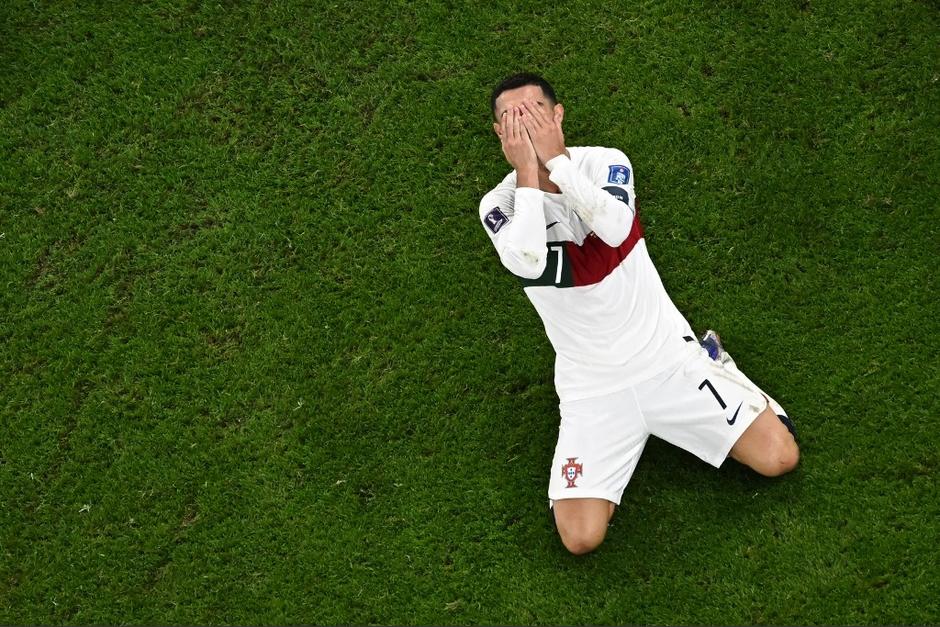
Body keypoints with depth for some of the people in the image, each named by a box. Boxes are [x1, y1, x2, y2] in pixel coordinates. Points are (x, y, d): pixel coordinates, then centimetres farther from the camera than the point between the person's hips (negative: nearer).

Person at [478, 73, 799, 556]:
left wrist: (554, 158, -27)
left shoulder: (604, 163, -5)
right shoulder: (499, 204, -8)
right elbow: (528, 264, -31)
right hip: (591, 386, 0)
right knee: (581, 538, -12)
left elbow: (616, 229, -28)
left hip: (667, 356, 1)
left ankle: (712, 362, 20)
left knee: (779, 458, -4)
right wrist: (527, 170, -26)